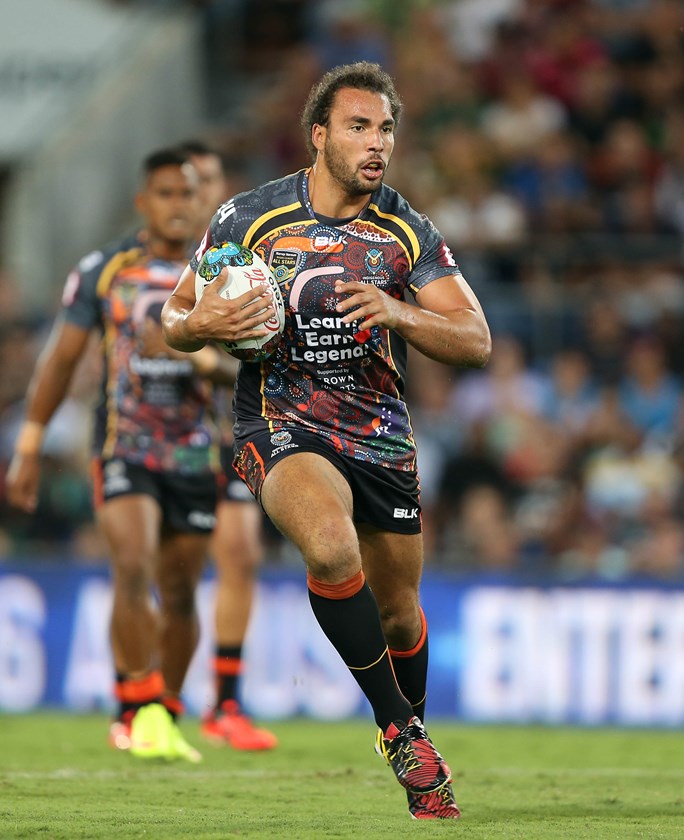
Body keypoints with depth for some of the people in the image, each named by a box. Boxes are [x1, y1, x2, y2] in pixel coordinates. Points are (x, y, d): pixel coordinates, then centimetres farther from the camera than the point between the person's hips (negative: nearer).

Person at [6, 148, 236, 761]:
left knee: (179, 597, 7)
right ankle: (143, 711, -19)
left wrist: (200, 359, -20)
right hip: (123, 451, -2)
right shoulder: (103, 271, 1)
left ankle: (162, 722, 24)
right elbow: (60, 359, 5)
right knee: (134, 571, -22)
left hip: (193, 455, 2)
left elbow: (236, 367, 3)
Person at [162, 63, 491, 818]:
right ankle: (398, 725, -16)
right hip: (280, 423, -3)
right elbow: (173, 319, 2)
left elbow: (475, 342, -7)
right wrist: (201, 324, -23)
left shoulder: (407, 232, -3)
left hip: (381, 433, 3)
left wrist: (398, 312, -26)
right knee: (332, 548, -32)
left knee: (398, 612, 11)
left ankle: (412, 748, 40)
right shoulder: (251, 217, -8)